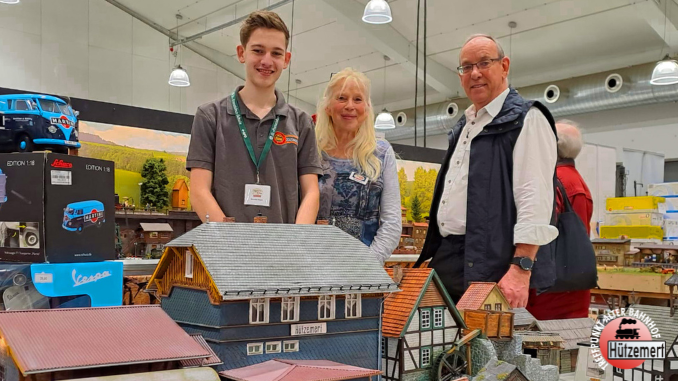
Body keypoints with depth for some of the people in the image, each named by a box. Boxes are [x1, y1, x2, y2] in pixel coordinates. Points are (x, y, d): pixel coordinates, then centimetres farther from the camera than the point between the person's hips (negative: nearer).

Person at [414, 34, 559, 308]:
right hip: (447, 261, 8)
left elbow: (535, 198, -17)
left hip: (492, 267, -8)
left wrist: (521, 268, -25)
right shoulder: (464, 126, 20)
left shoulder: (525, 120, -6)